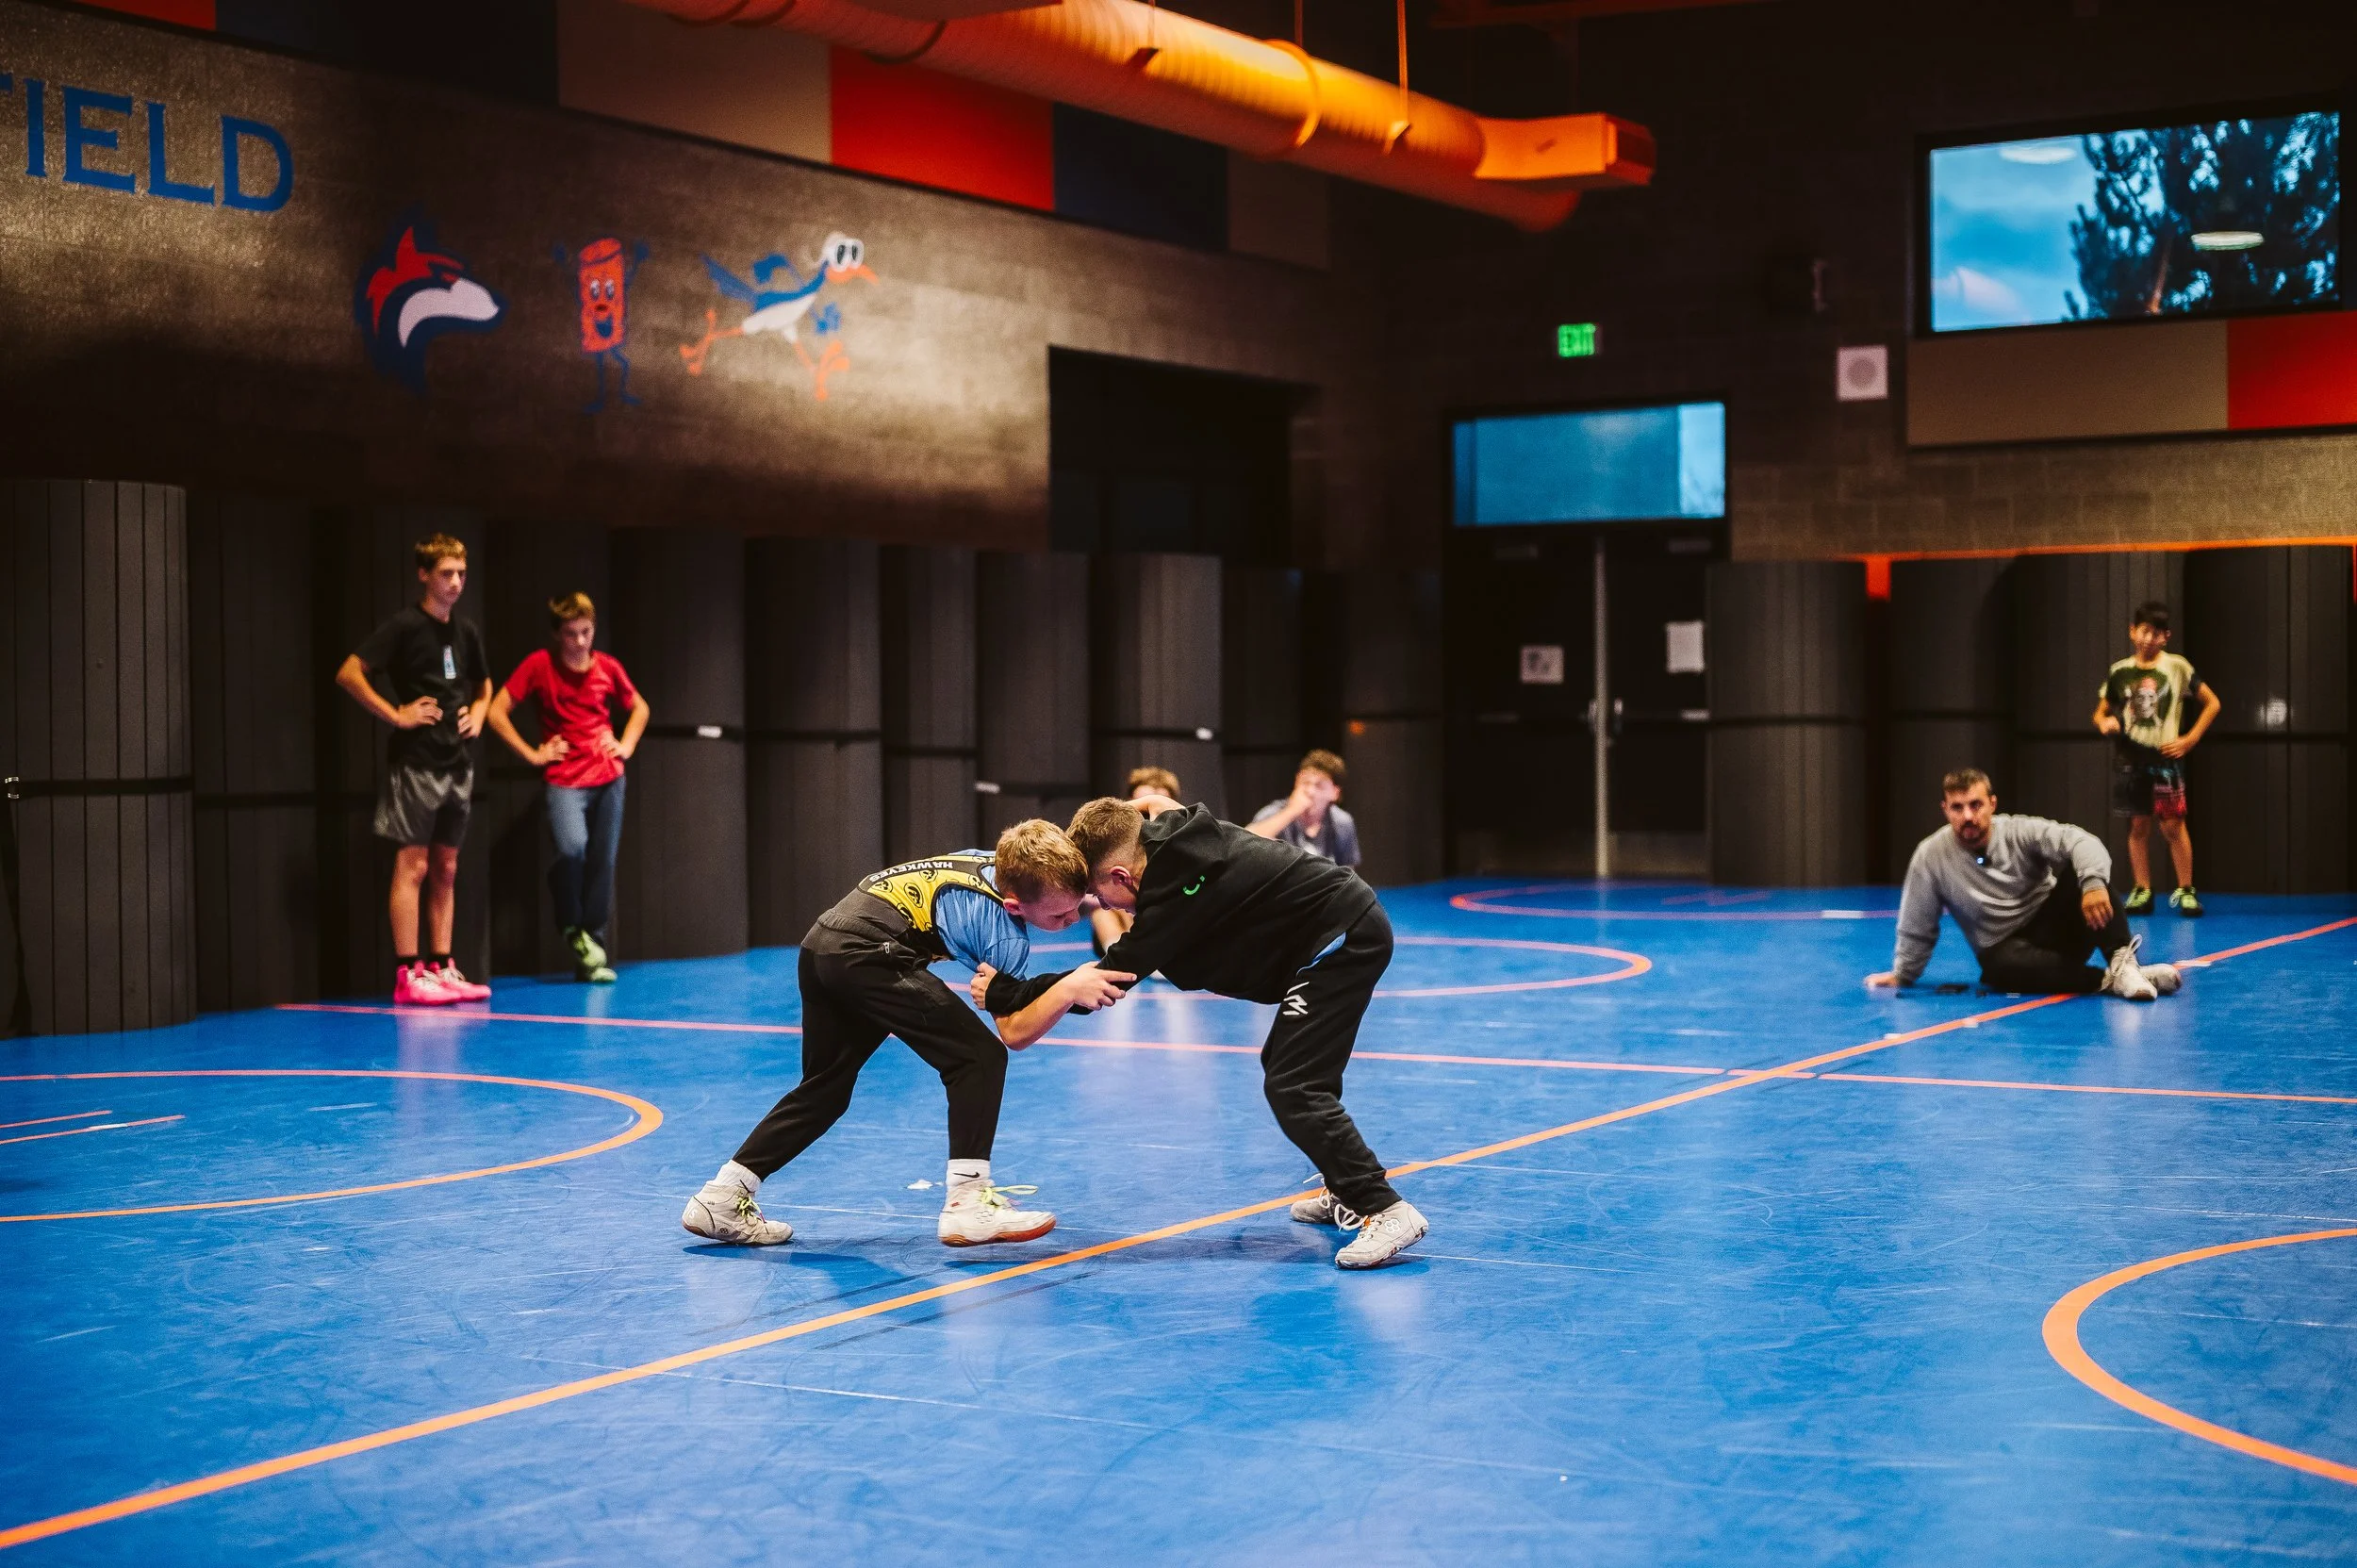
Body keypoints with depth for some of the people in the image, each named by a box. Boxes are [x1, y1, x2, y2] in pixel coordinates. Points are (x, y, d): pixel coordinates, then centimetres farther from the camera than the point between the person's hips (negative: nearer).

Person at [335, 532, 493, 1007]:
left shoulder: (466, 632, 11)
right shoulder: (405, 626, -9)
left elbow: (483, 685, 29)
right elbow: (349, 674, -15)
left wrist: (477, 715, 10)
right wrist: (395, 715, -15)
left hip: (458, 764, 7)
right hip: (415, 763, -7)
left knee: (445, 869, 9)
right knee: (412, 865, -6)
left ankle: (441, 968, 14)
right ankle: (408, 974, -5)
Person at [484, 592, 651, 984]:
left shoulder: (608, 667, 6)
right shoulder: (539, 665, -4)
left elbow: (640, 708, 23)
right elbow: (497, 712, -3)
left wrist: (626, 745, 8)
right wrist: (532, 754, -5)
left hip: (608, 778, 3)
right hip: (565, 779, -3)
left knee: (602, 862, 1)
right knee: (572, 847, -26)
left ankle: (592, 951, 10)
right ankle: (572, 929, 0)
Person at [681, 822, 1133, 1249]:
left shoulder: (1003, 862, 11)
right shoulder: (1008, 931, -11)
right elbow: (1014, 1031, -10)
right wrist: (1068, 989, -22)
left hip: (821, 943, 9)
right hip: (867, 952, -9)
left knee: (824, 1088, 20)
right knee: (979, 1056, -5)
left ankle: (721, 1197, 19)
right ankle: (967, 1202, -7)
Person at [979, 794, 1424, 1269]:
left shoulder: (1176, 893, -23)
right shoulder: (1175, 837, 1)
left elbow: (1106, 980, -19)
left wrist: (1002, 992, -12)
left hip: (1342, 940, -10)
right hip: (1349, 930, 10)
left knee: (1293, 1089, -15)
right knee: (1284, 1067, 21)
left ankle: (1386, 1212, -15)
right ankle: (1349, 1196, 30)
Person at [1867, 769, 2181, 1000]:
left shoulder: (2022, 832, -10)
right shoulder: (1930, 857, -7)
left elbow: (2082, 842, -26)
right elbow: (1917, 928, 4)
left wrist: (2093, 883, -45)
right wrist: (1903, 974, 9)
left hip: (2056, 930, 1)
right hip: (2005, 952, -1)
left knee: (2080, 868, -26)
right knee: (2005, 967, -40)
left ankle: (2121, 961, -36)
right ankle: (2108, 980, -39)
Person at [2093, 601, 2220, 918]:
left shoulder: (2177, 666, -2)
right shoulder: (2119, 672, 5)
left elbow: (2212, 703, 4)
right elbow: (2101, 712, 14)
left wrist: (2190, 739, -3)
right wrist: (2104, 724, -10)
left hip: (2165, 757, -3)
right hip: (2131, 757, 3)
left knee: (2172, 825, -5)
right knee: (2138, 826, 6)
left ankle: (2185, 890, 3)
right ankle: (2142, 891, 11)